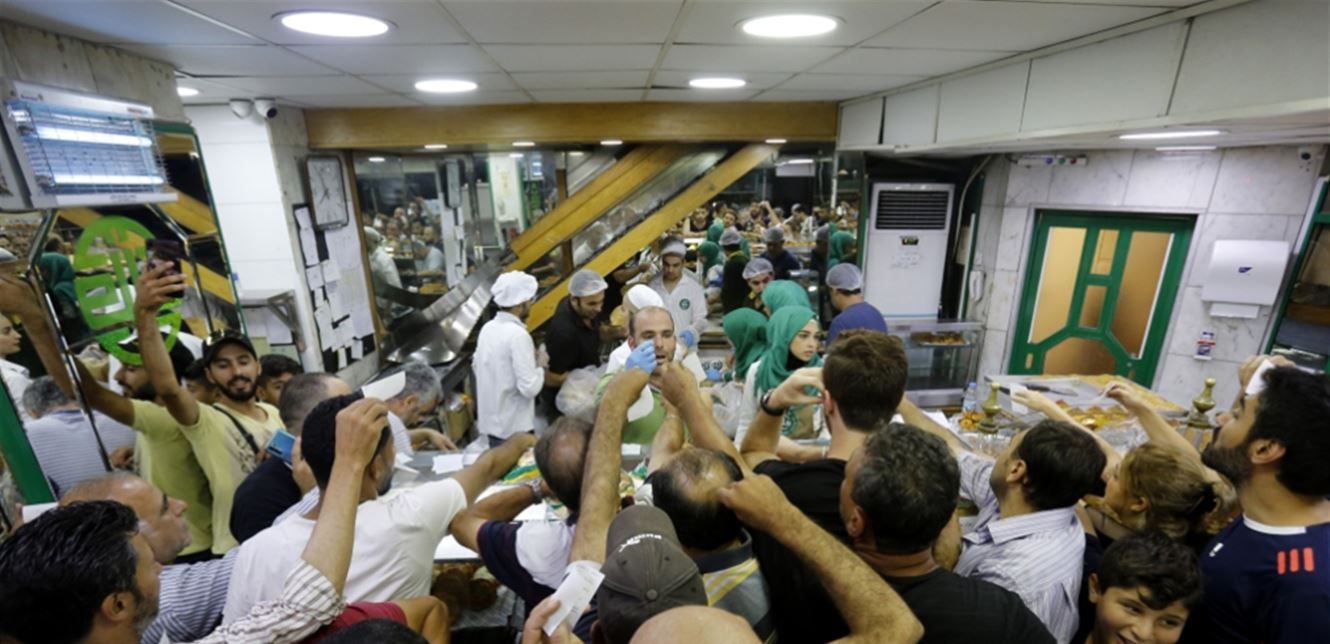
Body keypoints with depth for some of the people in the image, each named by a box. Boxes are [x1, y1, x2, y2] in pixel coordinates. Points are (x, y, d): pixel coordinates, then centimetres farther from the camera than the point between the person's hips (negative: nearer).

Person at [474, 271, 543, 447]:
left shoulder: (488, 328, 1)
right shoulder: (518, 334, -23)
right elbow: (529, 388, -25)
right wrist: (540, 366, -7)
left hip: (490, 421, 8)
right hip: (513, 428, -8)